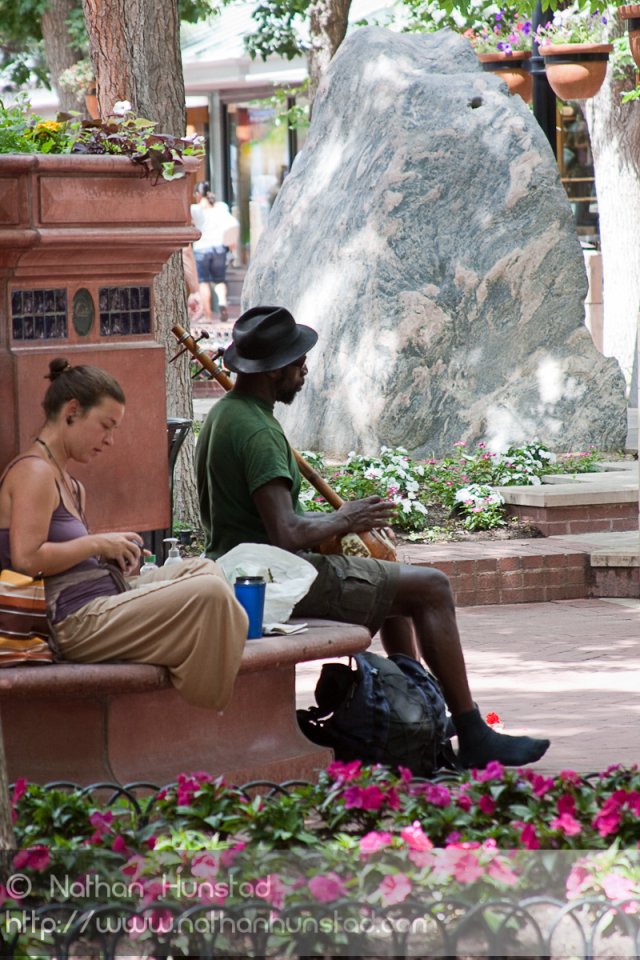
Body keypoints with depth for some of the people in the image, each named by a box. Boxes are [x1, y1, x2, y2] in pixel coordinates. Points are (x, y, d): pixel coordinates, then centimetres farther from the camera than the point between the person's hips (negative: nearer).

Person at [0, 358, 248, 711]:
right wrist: (98, 543, -13)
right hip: (74, 622, -12)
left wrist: (112, 551, 5)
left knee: (203, 570, 18)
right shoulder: (33, 473, -12)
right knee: (208, 594, -22)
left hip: (100, 603, 12)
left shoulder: (67, 483, 22)